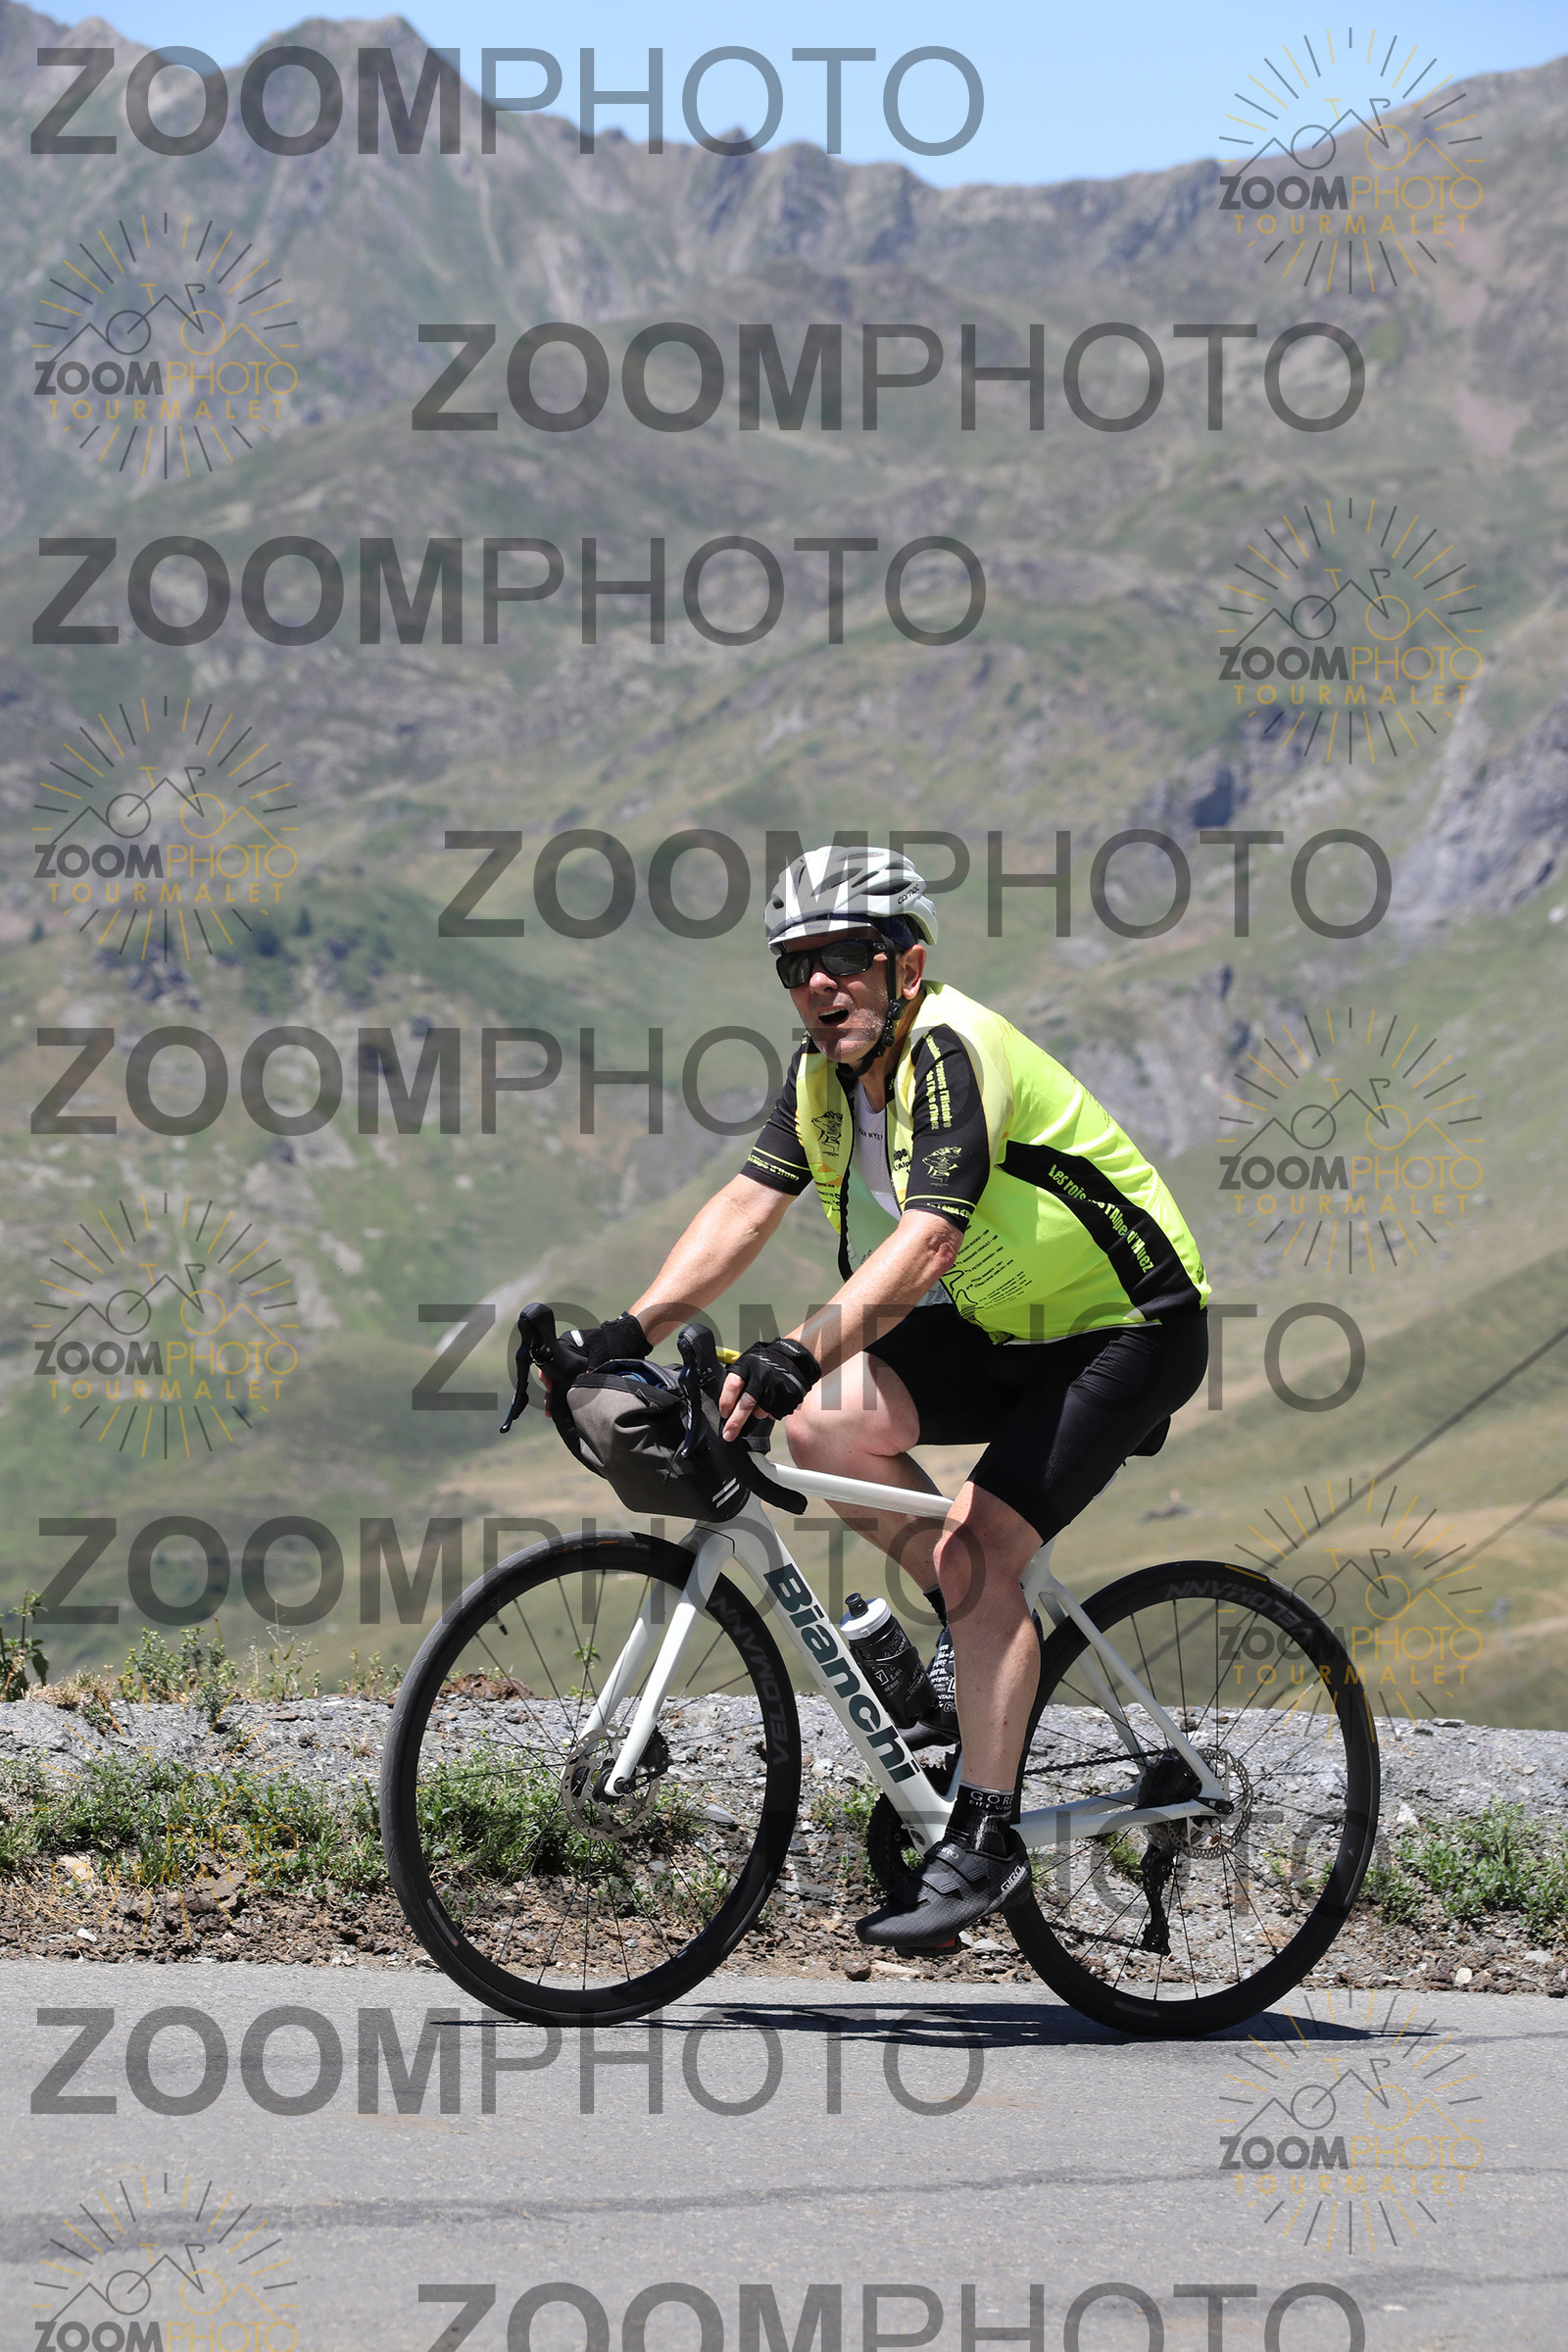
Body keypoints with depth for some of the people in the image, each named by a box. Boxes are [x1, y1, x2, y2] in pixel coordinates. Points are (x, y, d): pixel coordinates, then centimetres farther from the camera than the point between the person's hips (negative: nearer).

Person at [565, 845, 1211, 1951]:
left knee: (978, 1547, -21)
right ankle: (981, 1630, 6)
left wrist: (798, 1353, -50)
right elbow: (745, 1208, -5)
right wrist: (630, 1333, -17)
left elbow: (926, 1244, -39)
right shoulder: (826, 1070, -1)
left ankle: (985, 1839, -14)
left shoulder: (951, 1051, -27)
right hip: (1005, 1327, 8)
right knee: (828, 1423, -15)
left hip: (1129, 1330, -8)